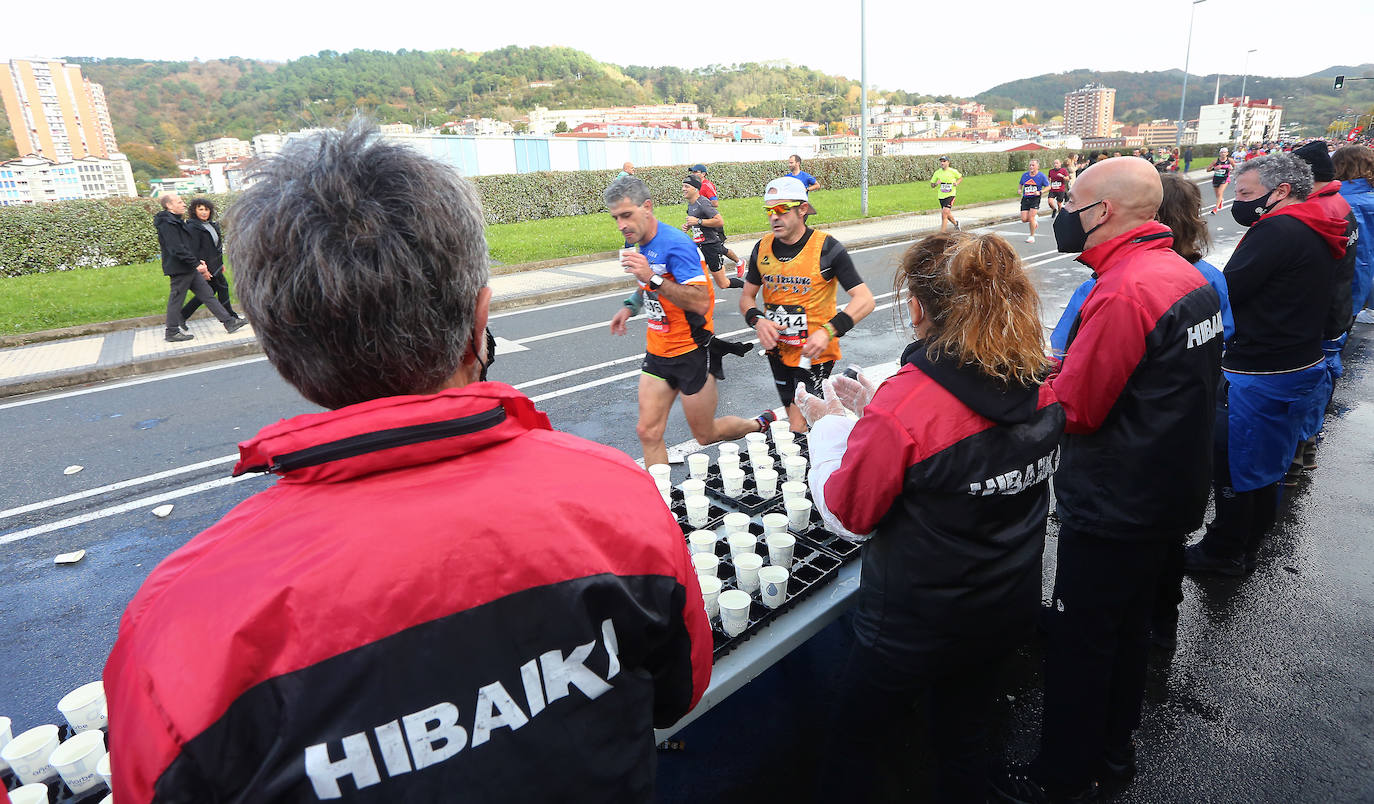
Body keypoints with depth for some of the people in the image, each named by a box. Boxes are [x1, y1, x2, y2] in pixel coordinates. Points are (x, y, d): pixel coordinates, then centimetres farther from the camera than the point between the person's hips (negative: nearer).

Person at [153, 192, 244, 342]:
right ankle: (172, 333, 10)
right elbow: (177, 249, -24)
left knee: (207, 294, 8)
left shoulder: (175, 221, 17)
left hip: (189, 268, 10)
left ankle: (229, 323, 8)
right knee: (176, 299, 0)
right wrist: (196, 264, -22)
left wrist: (198, 261, 15)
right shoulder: (167, 223, -16)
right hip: (179, 269, -10)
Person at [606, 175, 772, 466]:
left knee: (706, 435, 10)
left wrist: (652, 277, -35)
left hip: (691, 352, -7)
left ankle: (762, 424, 36)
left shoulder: (675, 244, -22)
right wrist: (631, 306, 8)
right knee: (648, 432, 0)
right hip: (657, 352, 7)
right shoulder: (639, 244, 5)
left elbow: (701, 302, -30)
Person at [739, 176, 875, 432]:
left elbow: (865, 300, -18)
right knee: (794, 419, 20)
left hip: (814, 353, -5)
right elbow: (746, 297, 11)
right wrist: (758, 320, -12)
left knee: (798, 428, -9)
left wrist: (828, 332, -31)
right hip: (777, 350, 6)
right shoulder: (763, 248, 1)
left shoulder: (826, 248, -14)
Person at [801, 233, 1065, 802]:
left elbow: (846, 513, -17)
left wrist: (828, 425, -4)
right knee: (964, 734, 27)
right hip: (1010, 610, 6)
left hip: (918, 624, -6)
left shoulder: (904, 403, -29)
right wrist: (874, 413, 7)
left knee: (858, 737, 19)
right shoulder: (1043, 385, -7)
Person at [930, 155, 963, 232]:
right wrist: (936, 184, -15)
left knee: (944, 213, -19)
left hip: (950, 195, -4)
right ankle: (955, 223, 47)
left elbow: (961, 178, 13)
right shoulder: (937, 173, 0)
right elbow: (932, 185, 7)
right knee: (947, 214, 18)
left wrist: (957, 183, -7)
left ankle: (942, 232, -16)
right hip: (941, 196, 4)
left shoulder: (953, 171, -5)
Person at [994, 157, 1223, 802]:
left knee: (1078, 642, 6)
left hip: (1112, 510, -10)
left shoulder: (1123, 293, -25)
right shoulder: (1189, 276, 7)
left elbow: (1072, 410, -24)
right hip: (1170, 498, 10)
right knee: (1126, 627, 22)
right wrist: (1060, 367, 4)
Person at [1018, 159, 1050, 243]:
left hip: (1035, 198, -4)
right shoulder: (1024, 175, 4)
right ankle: (1035, 219, 32)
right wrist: (1020, 190, -1)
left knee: (1031, 217, -14)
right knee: (1024, 219, -5)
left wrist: (1040, 192, -14)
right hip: (1025, 198, 4)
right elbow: (1021, 184, 21)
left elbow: (1048, 187, 3)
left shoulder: (1041, 176, -4)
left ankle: (1032, 236, 2)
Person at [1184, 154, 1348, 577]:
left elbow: (1224, 292, -23)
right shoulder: (1318, 234, 10)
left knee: (1232, 463, 4)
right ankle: (1250, 537, 40)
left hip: (1258, 374, -10)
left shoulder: (1276, 231, -20)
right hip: (1303, 363, 10)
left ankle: (1224, 551, 18)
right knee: (1264, 459, 23)